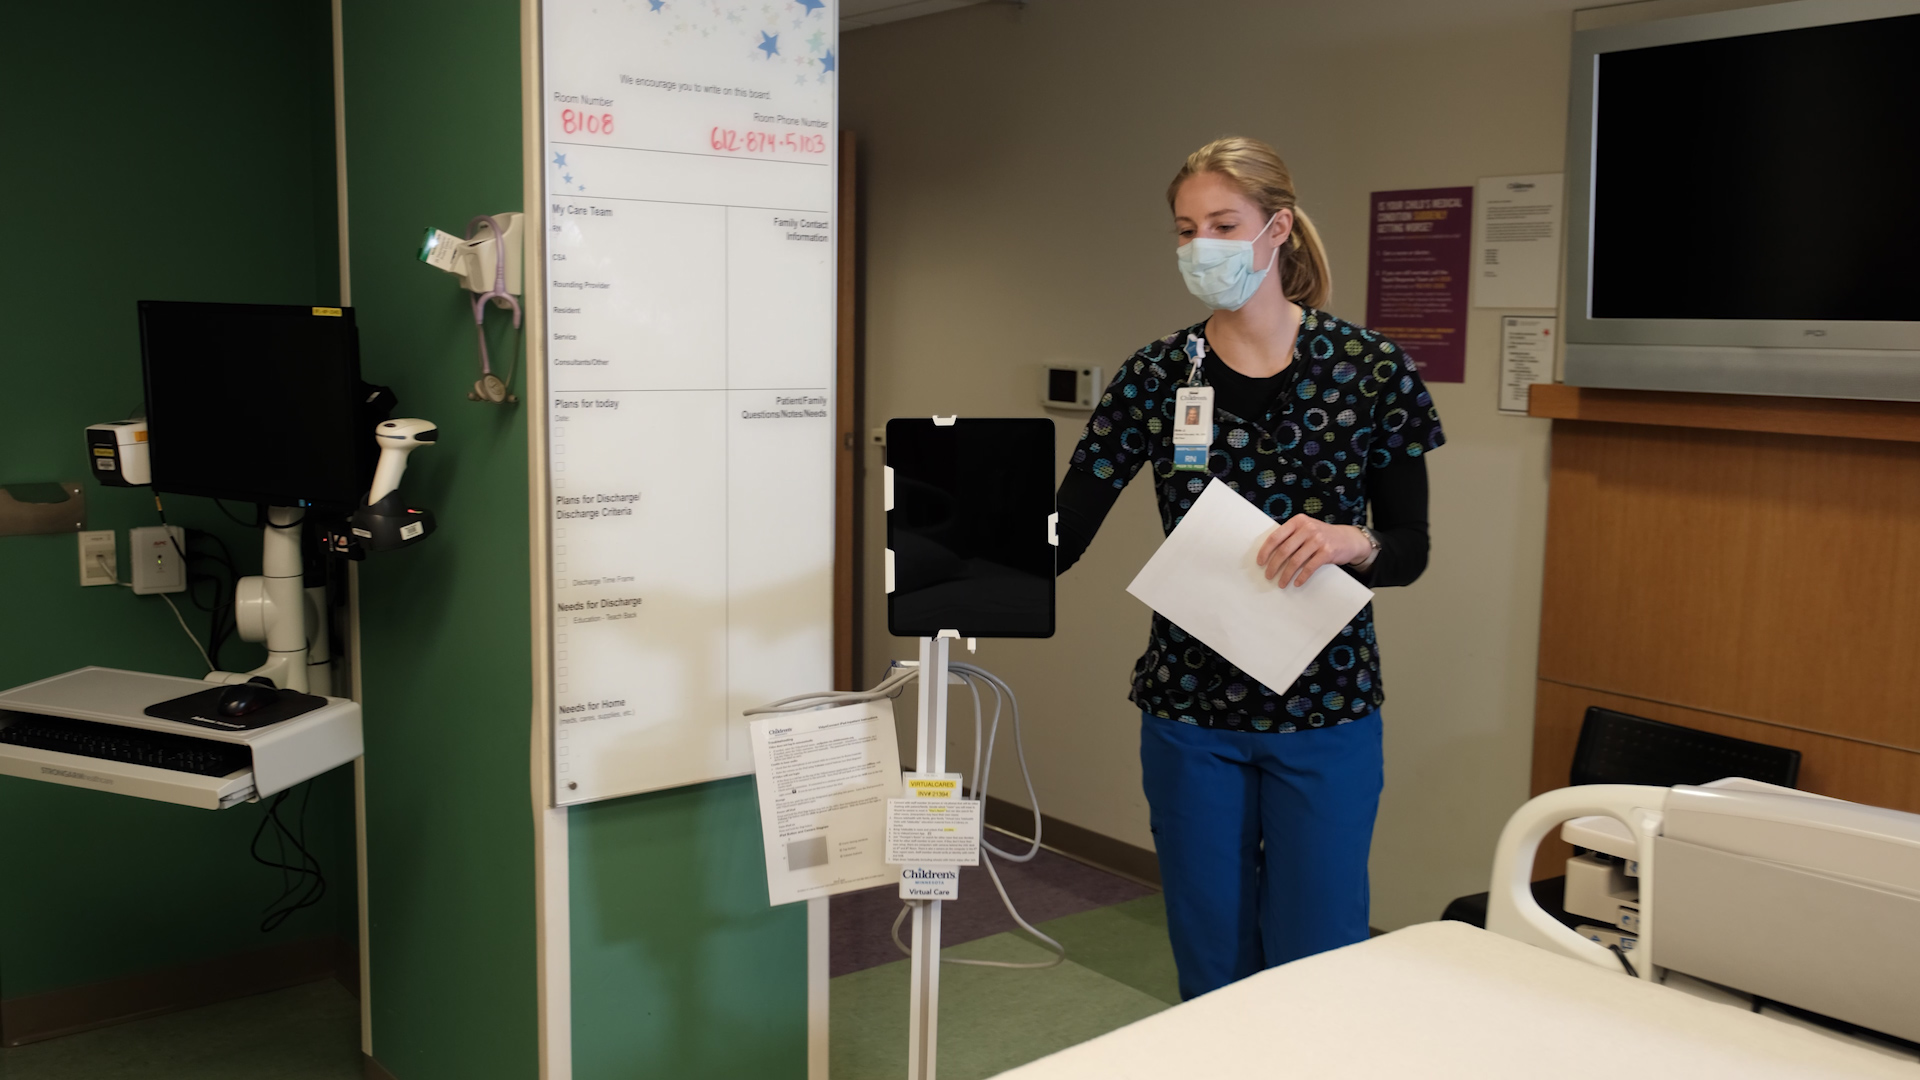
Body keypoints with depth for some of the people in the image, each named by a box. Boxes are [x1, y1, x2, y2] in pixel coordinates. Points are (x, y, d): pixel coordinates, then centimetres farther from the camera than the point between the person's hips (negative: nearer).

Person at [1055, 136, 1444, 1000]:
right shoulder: (1155, 378, -3)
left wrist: (1349, 543, -22)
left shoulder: (1370, 371, -5)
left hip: (1326, 709, -1)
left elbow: (1411, 551, -1)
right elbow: (1061, 537, -7)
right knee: (1212, 969, 12)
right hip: (1191, 708, 1)